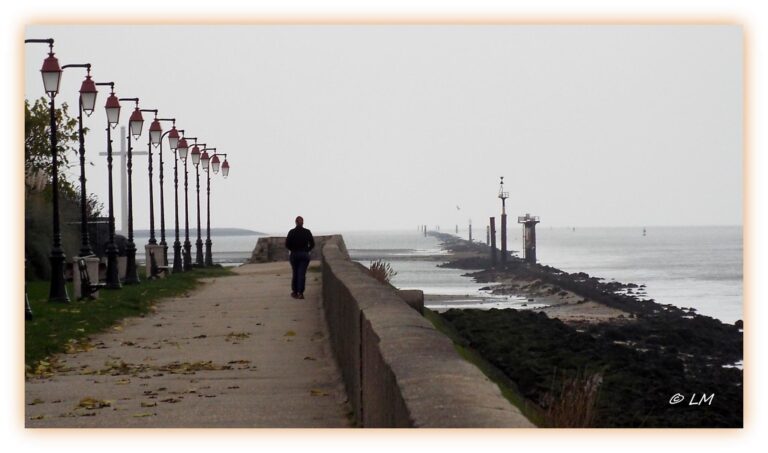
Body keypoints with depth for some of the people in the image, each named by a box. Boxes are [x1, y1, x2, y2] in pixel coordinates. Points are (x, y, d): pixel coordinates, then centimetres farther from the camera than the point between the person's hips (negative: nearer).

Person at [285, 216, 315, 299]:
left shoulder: (292, 232, -6)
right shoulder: (307, 232, -4)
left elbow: (287, 244, -7)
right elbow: (312, 244, -3)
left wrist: (293, 250, 8)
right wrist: (307, 250, 9)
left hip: (294, 255, 0)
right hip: (305, 255, 0)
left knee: (295, 273, 13)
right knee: (302, 274, -1)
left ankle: (294, 292, 18)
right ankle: (300, 293, -8)